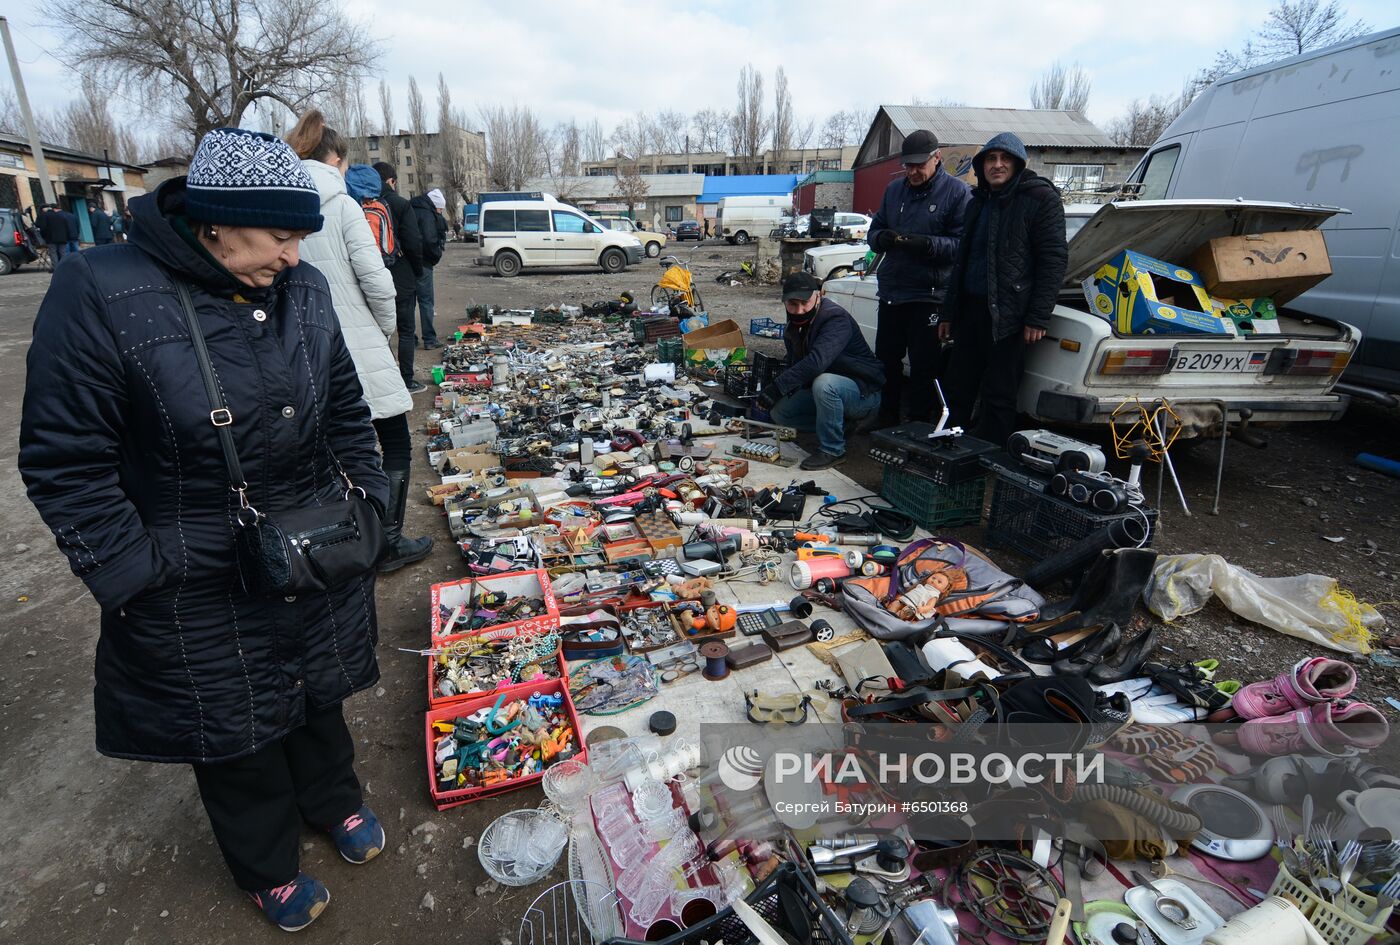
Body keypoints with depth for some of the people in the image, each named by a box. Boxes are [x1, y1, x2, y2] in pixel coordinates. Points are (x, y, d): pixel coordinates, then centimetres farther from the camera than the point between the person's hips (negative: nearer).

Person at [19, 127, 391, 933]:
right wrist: (131, 577, -14)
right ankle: (269, 870, 44)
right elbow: (66, 460, -14)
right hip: (200, 591, -3)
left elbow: (347, 408, 8)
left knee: (319, 692, 23)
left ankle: (336, 802, 52)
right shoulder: (104, 293, -17)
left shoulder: (305, 290, -4)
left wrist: (370, 499, 5)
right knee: (233, 729, 17)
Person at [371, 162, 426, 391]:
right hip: (401, 279, -4)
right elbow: (414, 243, -13)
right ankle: (407, 381, 7)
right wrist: (418, 271, 1)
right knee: (406, 331, 4)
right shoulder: (400, 205, -9)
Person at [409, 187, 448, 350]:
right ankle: (429, 340, 0)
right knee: (426, 302, -2)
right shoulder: (427, 215, -11)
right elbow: (430, 240, -21)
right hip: (422, 263, -8)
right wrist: (437, 255, -4)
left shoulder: (412, 210, 14)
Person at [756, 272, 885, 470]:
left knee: (824, 383, -38)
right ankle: (838, 426, 8)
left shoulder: (836, 318, -25)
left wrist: (778, 387, -43)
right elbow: (794, 364, 10)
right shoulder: (795, 325, 2)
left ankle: (832, 450, -20)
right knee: (779, 411, -4)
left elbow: (816, 362, -41)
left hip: (864, 394, -8)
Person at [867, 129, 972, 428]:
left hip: (929, 295, -6)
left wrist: (929, 244, -26)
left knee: (923, 367, 1)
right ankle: (887, 421, 29)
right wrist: (882, 237, -9)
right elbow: (874, 231, 14)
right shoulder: (894, 189, 12)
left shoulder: (957, 192, -5)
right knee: (886, 359, 14)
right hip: (891, 292, 6)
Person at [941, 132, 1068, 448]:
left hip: (1006, 315, -7)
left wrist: (1038, 317, -17)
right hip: (970, 309, 7)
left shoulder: (1040, 198, -4)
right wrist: (949, 312, 17)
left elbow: (1054, 259, -10)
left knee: (998, 395, 0)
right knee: (958, 388, 11)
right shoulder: (979, 202, 18)